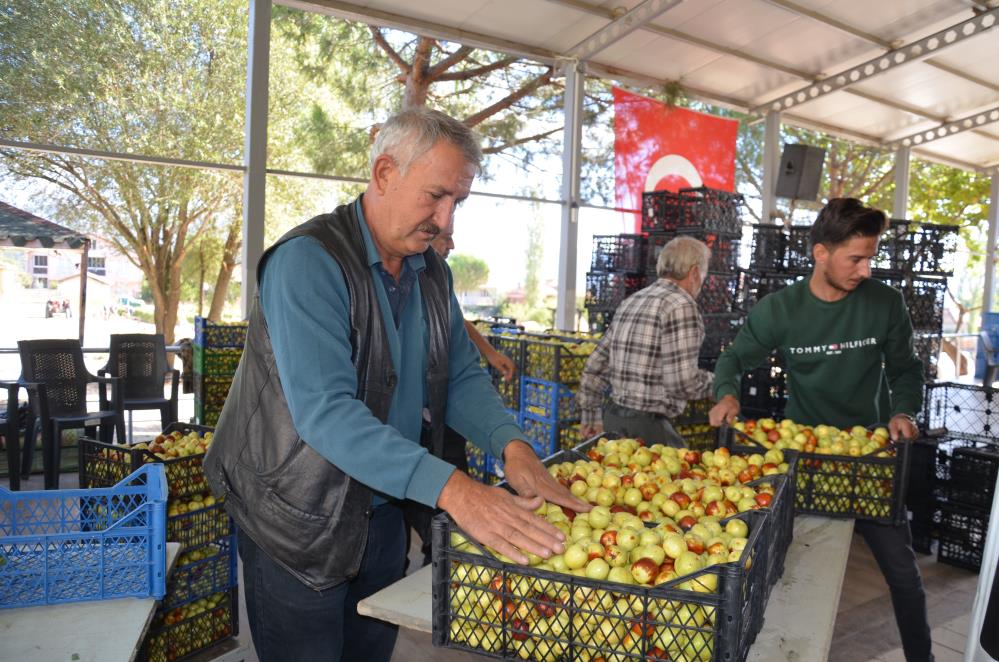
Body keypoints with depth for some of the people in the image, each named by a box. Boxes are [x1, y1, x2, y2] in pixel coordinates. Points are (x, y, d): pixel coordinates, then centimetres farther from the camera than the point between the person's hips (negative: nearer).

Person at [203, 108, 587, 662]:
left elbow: (461, 377, 3)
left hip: (383, 513, 7)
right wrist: (449, 487, -41)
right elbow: (323, 409, -33)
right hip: (299, 524, -7)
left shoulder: (433, 273, 4)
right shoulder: (308, 261, -22)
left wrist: (511, 445, -18)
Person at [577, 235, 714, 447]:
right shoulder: (682, 306, -12)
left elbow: (596, 364, 16)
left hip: (614, 416, 8)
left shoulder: (630, 301, 12)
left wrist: (591, 416, 23)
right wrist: (712, 381, 3)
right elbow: (683, 383, -18)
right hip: (648, 427, -8)